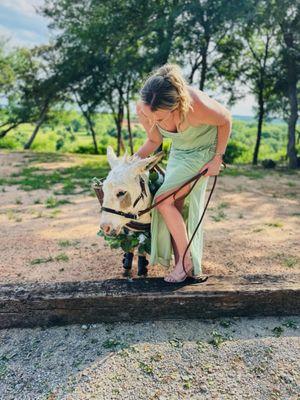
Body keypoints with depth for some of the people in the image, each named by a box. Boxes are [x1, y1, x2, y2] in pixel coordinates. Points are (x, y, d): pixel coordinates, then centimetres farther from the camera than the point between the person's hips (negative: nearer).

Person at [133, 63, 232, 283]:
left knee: (163, 200, -17)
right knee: (175, 207, 3)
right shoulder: (143, 107, -23)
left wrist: (218, 158, -13)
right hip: (178, 152, 6)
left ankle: (187, 262, -3)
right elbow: (154, 141, -4)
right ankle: (181, 265, 15)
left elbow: (226, 120, -16)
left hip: (203, 151, -6)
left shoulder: (197, 106, -39)